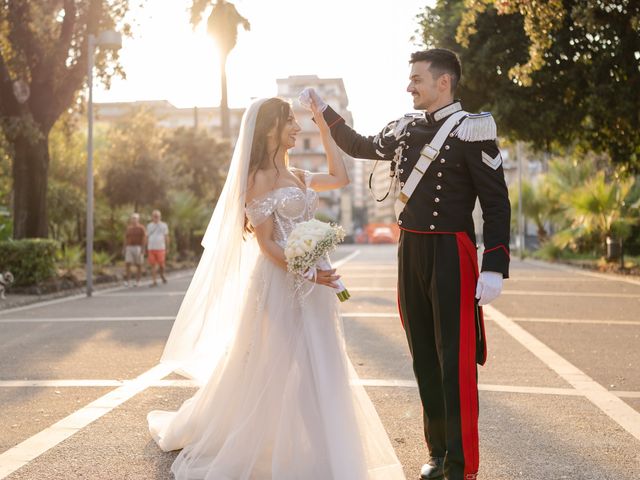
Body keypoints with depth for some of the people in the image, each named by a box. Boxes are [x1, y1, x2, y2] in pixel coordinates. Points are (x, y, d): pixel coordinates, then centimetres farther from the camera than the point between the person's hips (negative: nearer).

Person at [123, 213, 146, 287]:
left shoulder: (141, 228, -4)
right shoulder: (128, 228, 10)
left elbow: (144, 239, -9)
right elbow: (126, 239, 13)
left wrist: (142, 249, -18)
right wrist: (125, 249, 8)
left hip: (138, 248, -4)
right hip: (129, 248, 4)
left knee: (138, 265, 0)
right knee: (127, 264, -9)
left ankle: (137, 281, 9)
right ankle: (128, 281, -4)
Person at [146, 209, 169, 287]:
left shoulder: (163, 225, 4)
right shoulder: (149, 226, 12)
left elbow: (166, 237, 4)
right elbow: (147, 237, 14)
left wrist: (167, 248, -1)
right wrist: (146, 249, 10)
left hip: (160, 248, -2)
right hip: (151, 248, 2)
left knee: (161, 264, -2)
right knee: (153, 265, -1)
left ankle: (162, 275, 29)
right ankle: (154, 281, 1)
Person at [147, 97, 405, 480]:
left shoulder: (297, 176, 13)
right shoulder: (260, 178, -9)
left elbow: (340, 178, 23)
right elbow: (265, 241, -13)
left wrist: (325, 128, 20)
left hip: (310, 281, 8)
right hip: (280, 282, -8)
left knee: (315, 372, 10)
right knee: (277, 371, -1)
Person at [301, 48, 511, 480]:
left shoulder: (471, 130, -9)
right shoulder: (404, 129, 10)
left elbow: (497, 203, -11)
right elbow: (360, 147, 29)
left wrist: (494, 269, -17)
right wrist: (324, 110, 26)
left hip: (451, 254, -6)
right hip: (410, 251, 7)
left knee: (456, 363, -4)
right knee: (424, 359, 13)